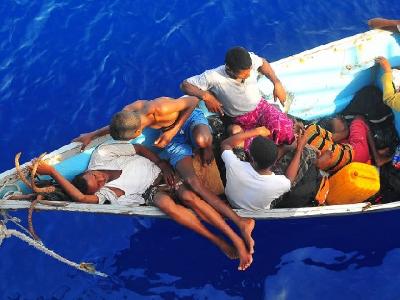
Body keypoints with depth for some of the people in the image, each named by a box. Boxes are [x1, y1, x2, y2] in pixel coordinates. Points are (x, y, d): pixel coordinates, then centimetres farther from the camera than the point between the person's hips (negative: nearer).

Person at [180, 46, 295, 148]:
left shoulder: (251, 59, -21)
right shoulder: (214, 77, -29)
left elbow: (263, 63, 5)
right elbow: (185, 84, -21)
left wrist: (277, 83, -4)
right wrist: (206, 96, -35)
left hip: (261, 107, 2)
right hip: (241, 120, -2)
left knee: (284, 130, -28)